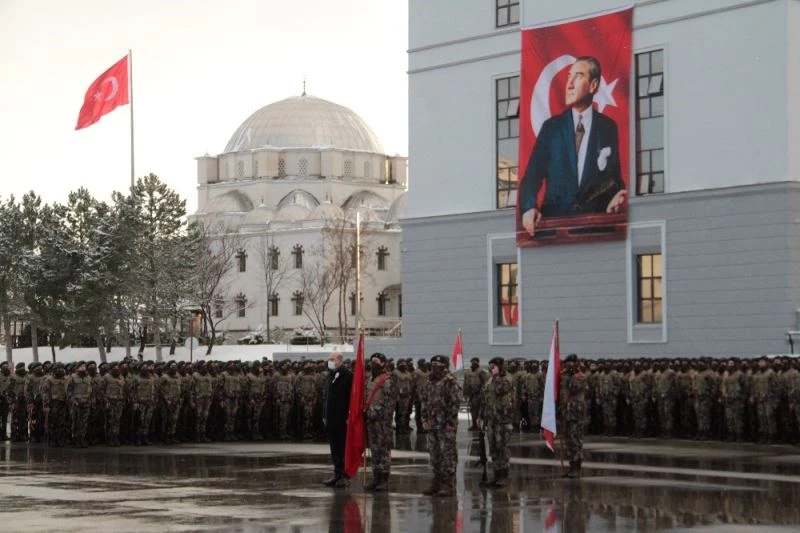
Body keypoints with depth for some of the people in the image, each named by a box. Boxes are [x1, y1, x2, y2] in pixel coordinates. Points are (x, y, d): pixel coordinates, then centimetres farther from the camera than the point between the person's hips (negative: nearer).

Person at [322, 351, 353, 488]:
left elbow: (351, 397, -14)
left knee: (343, 448, -1)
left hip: (343, 419, -7)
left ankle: (343, 476, 3)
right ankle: (337, 474, 15)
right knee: (335, 449, 10)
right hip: (331, 419, 8)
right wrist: (325, 414, 14)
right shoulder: (330, 376, 15)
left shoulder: (348, 376, -10)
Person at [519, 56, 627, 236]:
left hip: (594, 219, 0)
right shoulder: (551, 127, 10)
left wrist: (616, 200, -12)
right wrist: (529, 207, -17)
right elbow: (532, 176, 3)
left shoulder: (608, 127, 9)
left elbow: (615, 176, 11)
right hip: (554, 218, 0)